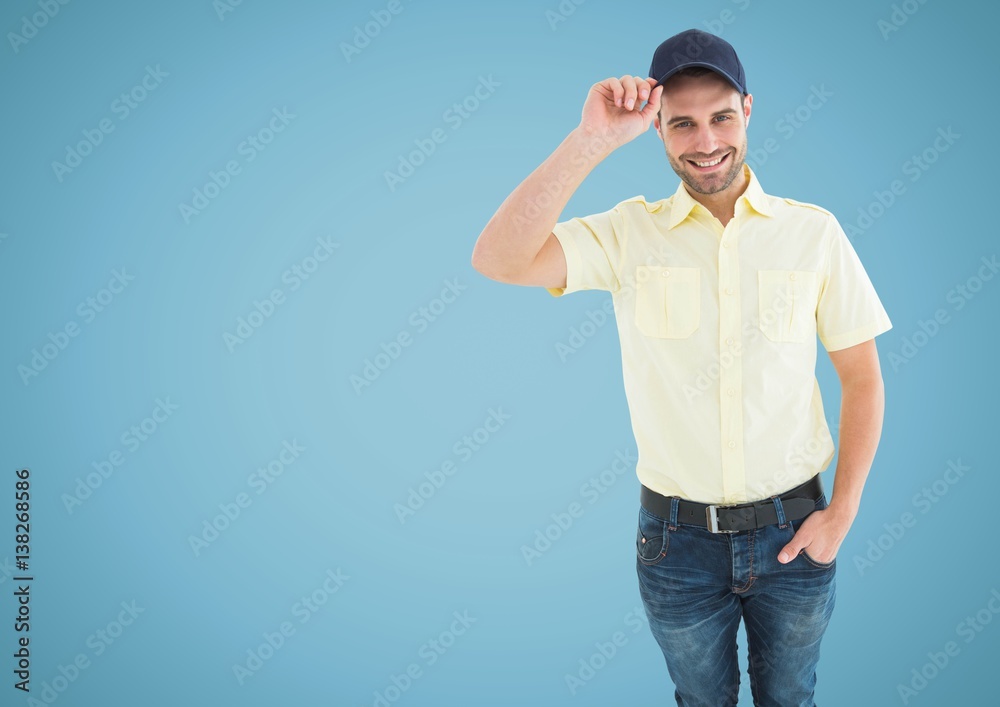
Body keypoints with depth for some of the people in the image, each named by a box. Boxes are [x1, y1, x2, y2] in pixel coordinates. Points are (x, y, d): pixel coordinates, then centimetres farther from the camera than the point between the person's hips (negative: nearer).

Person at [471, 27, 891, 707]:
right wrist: (592, 140, -28)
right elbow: (499, 260, -24)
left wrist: (842, 513, -5)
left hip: (792, 532, 1)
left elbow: (862, 377, 0)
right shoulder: (630, 233, -8)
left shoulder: (814, 231, -6)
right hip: (678, 539, 0)